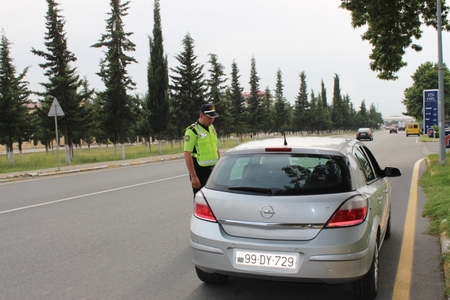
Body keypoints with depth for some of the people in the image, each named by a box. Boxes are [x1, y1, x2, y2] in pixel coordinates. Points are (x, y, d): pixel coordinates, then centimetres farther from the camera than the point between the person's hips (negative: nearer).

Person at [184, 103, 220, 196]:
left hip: (213, 170, 7)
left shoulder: (211, 127, 11)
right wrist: (193, 176, -19)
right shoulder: (192, 131, -13)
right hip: (200, 171, -7)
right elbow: (187, 155, -16)